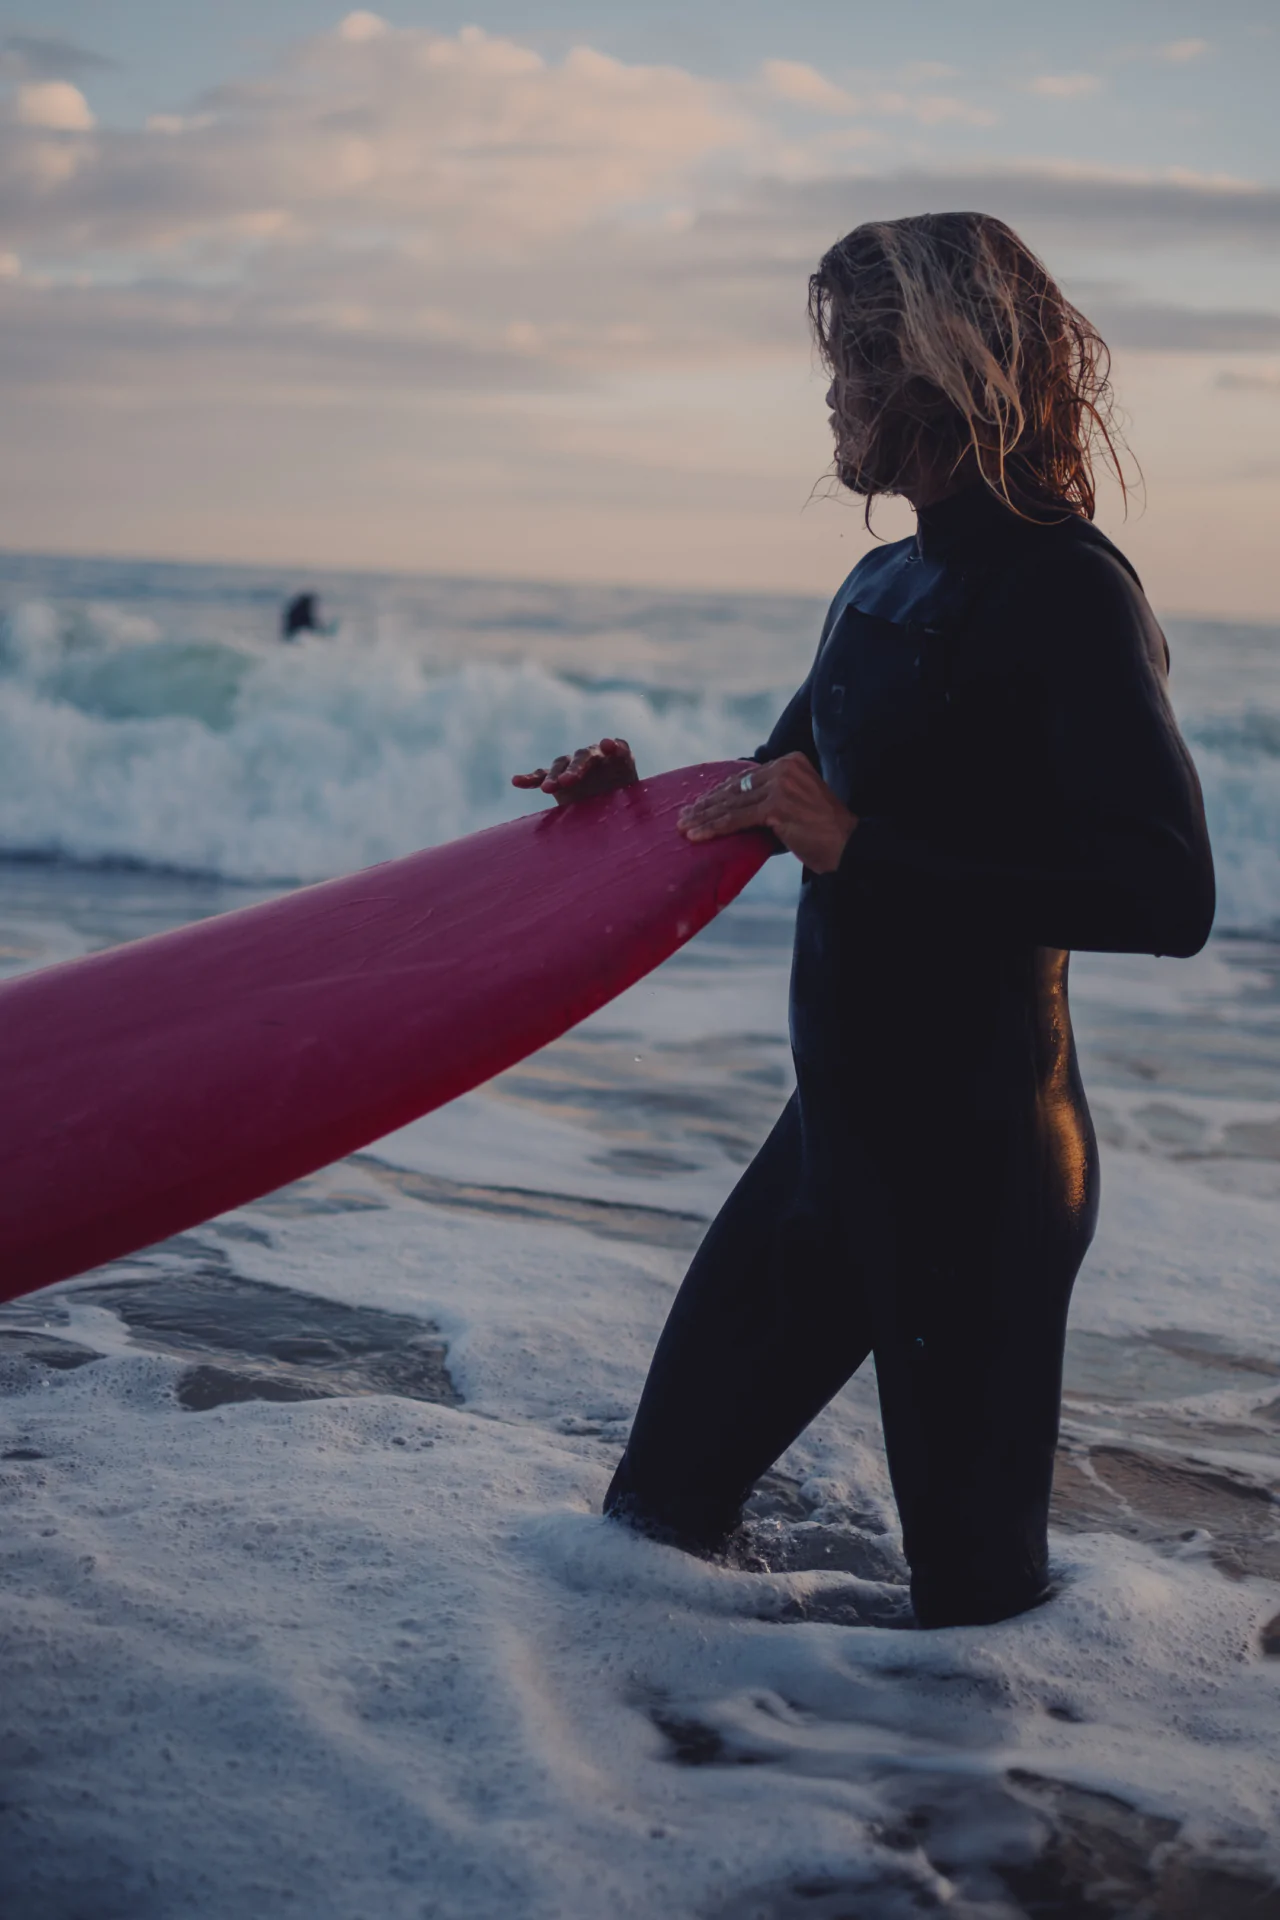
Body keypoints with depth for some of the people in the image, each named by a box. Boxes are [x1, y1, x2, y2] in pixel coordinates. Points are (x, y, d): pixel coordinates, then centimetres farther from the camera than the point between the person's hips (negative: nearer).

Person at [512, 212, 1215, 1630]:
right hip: (840, 1126, 9)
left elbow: (1169, 897, -27)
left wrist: (861, 847, -28)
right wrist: (648, 792, 5)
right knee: (662, 1492, 19)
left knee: (973, 1567, 4)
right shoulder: (884, 587, 12)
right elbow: (791, 793, 26)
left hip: (978, 1153, -9)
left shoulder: (1066, 591, -16)